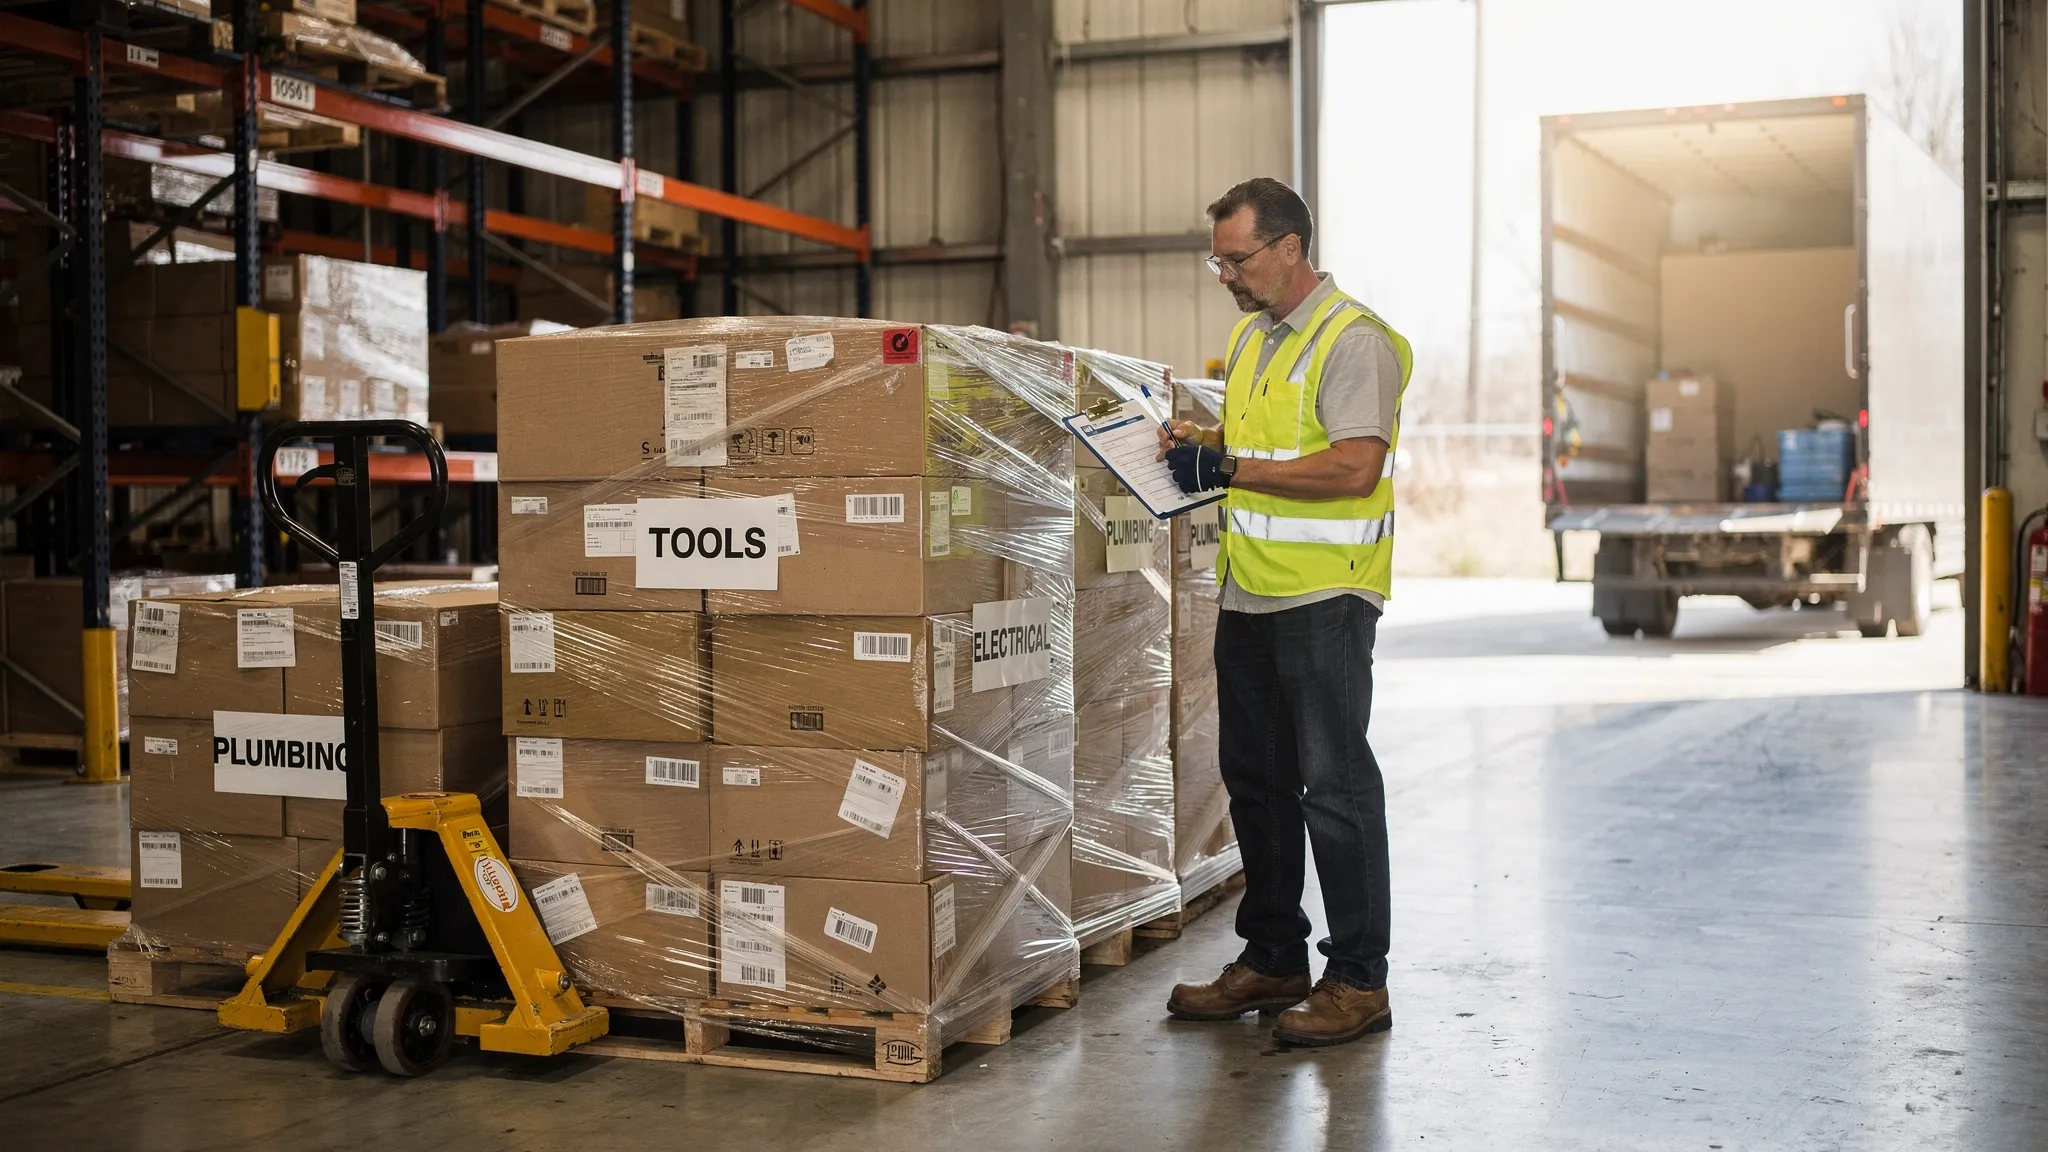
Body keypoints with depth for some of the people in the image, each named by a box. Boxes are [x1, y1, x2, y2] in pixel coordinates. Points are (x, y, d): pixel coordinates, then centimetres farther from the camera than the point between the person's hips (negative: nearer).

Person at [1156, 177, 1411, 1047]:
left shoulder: (1354, 340, -12)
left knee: (1334, 782, -3)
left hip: (1324, 594, -9)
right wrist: (1196, 444, 4)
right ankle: (1272, 960, 26)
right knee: (1255, 778, 14)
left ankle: (1358, 980, 6)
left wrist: (1233, 469, -19)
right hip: (1248, 589, 9)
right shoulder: (1250, 337, 15)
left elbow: (1354, 467, -22)